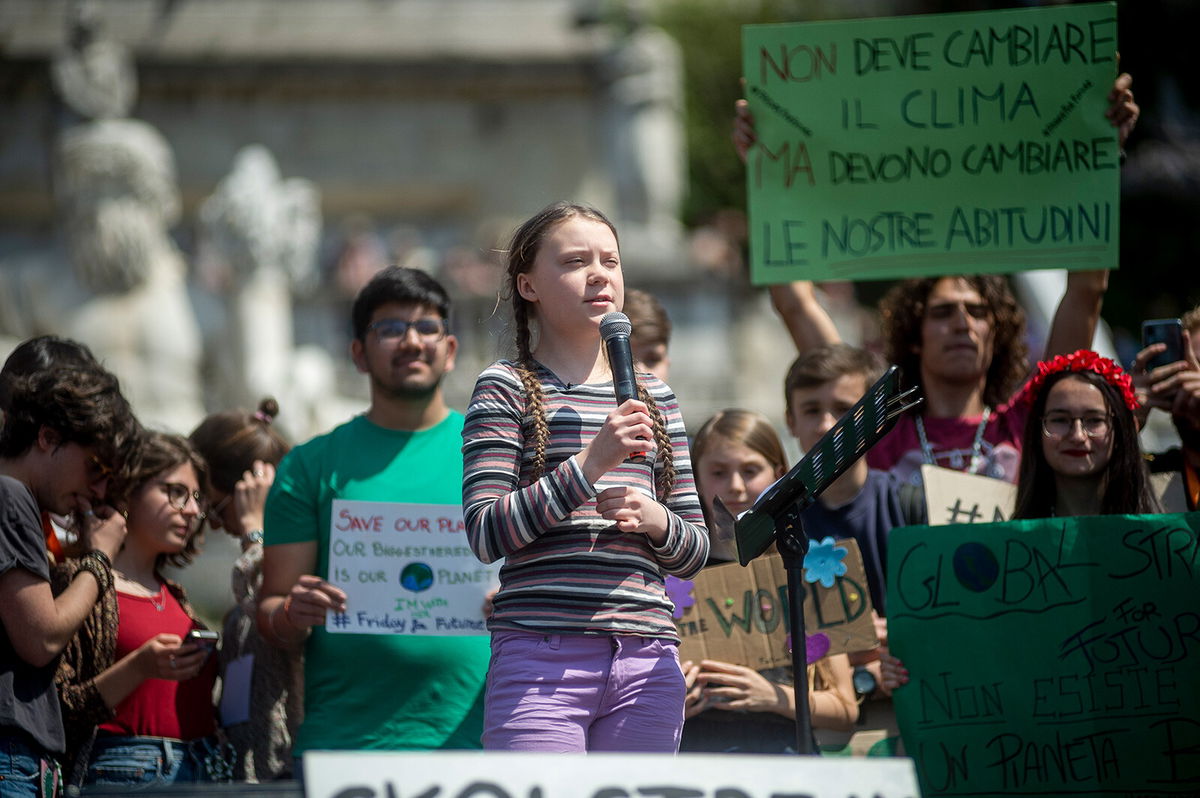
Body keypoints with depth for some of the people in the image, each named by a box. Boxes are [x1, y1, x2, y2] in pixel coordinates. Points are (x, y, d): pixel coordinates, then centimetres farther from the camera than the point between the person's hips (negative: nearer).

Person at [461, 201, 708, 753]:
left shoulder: (653, 396, 19)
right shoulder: (506, 388, 3)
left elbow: (694, 553, 20)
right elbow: (485, 534, -9)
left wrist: (656, 520, -3)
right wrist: (589, 463, -17)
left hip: (648, 661, 5)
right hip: (542, 656, -5)